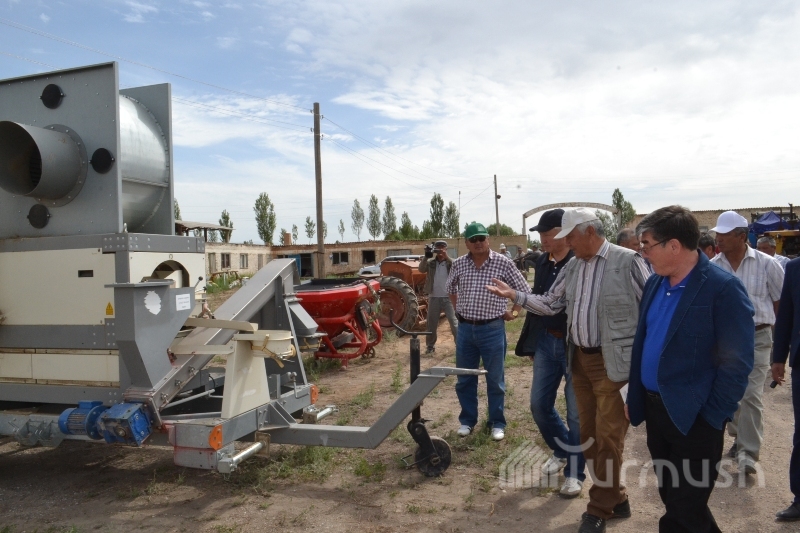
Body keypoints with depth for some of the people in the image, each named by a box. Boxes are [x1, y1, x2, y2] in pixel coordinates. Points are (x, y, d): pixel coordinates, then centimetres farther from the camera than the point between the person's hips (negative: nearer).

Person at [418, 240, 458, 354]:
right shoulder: (430, 262, 5)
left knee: (454, 322, -1)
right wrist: (426, 257, -23)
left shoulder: (450, 262, 2)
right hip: (434, 297, 2)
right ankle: (430, 346, 22)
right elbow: (421, 269, -10)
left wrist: (446, 257, -27)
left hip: (448, 297, -2)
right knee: (432, 323, 10)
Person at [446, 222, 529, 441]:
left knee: (495, 380, 7)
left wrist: (514, 311, 2)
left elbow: (524, 289, 3)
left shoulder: (503, 262, -8)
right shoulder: (458, 264, 2)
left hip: (492, 329, -3)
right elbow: (451, 287, 22)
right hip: (465, 328, 3)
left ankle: (497, 423, 22)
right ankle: (467, 420, 28)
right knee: (464, 379, 12)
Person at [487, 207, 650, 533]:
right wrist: (514, 295, 1)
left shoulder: (628, 261, -13)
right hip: (580, 359, 7)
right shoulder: (573, 267, 8)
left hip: (612, 362, -7)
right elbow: (550, 304, 11)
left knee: (608, 435, 1)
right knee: (589, 432, 15)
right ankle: (615, 499, 32)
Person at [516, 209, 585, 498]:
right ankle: (562, 451, 37)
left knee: (576, 412, 5)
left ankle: (574, 473, 20)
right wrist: (530, 342, 14)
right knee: (539, 404, 12)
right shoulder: (542, 262, 7)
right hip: (545, 342, 7)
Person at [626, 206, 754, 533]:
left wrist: (711, 419, -15)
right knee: (672, 501, 19)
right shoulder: (655, 283, 6)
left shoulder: (723, 289, -17)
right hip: (654, 408, 7)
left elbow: (736, 364, -16)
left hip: (693, 418, -7)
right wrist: (634, 396, 12)